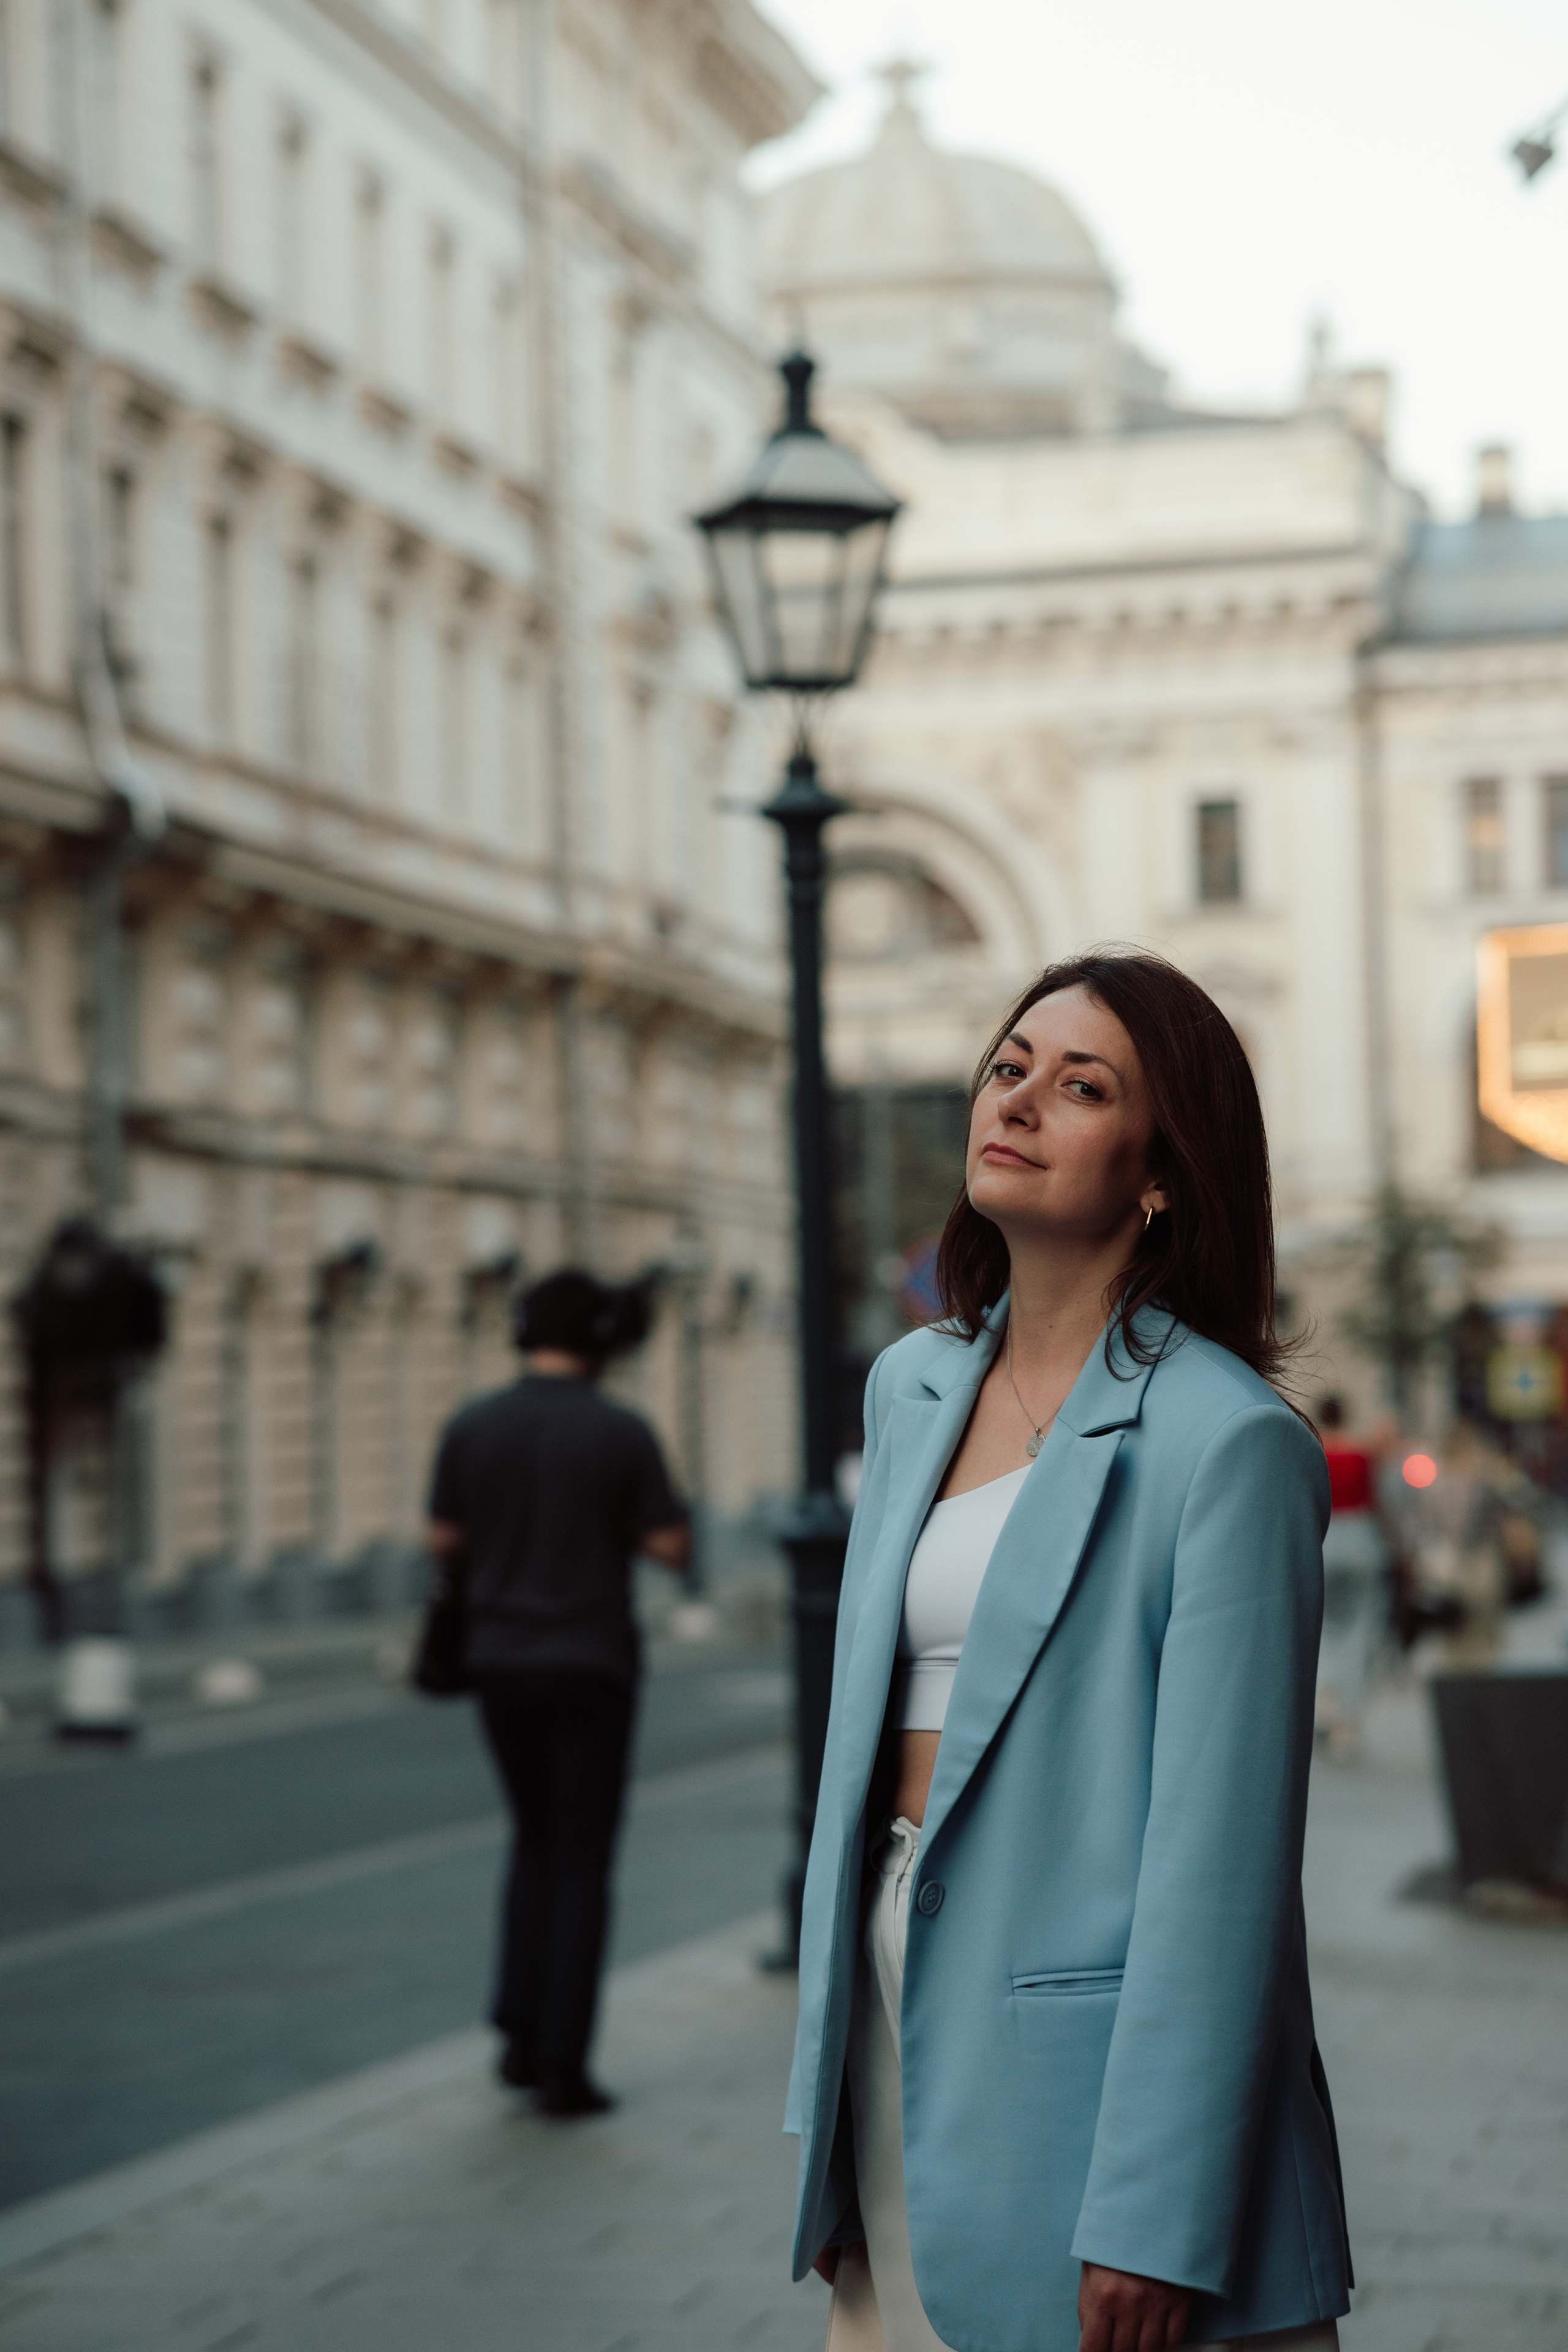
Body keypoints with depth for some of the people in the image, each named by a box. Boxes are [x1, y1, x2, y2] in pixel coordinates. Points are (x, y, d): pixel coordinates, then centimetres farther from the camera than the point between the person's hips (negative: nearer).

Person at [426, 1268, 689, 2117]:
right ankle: (562, 2065, 2)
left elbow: (444, 1544, 2)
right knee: (582, 1863, 5)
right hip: (591, 1664, -3)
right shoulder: (622, 1433, -11)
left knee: (536, 1840, 22)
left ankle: (521, 2030, 13)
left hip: (500, 1658, 3)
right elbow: (672, 1546, -8)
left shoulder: (471, 1427, -3)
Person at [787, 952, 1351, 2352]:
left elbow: (1219, 1852, -15)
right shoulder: (913, 1386, 9)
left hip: (1085, 2061, -6)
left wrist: (1152, 2223, -18)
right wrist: (826, 2128, 11)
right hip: (903, 2033, 7)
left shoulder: (1227, 1440, -12)